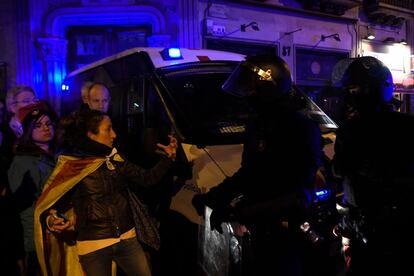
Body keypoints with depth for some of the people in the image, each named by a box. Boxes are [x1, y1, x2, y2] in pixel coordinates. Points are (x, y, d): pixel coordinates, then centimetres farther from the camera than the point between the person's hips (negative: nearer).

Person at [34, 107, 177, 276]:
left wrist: (168, 157, -6)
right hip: (93, 245, -4)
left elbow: (147, 179, 3)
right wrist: (51, 221, -25)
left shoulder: (114, 159, 4)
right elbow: (50, 206, -4)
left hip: (127, 239, 4)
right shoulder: (70, 167, -10)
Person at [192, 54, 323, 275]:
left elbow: (301, 194, -23)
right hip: (260, 229, 7)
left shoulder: (302, 128, -19)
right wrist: (213, 196, 4)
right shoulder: (258, 123, 6)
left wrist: (245, 211, -30)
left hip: (286, 234, -7)